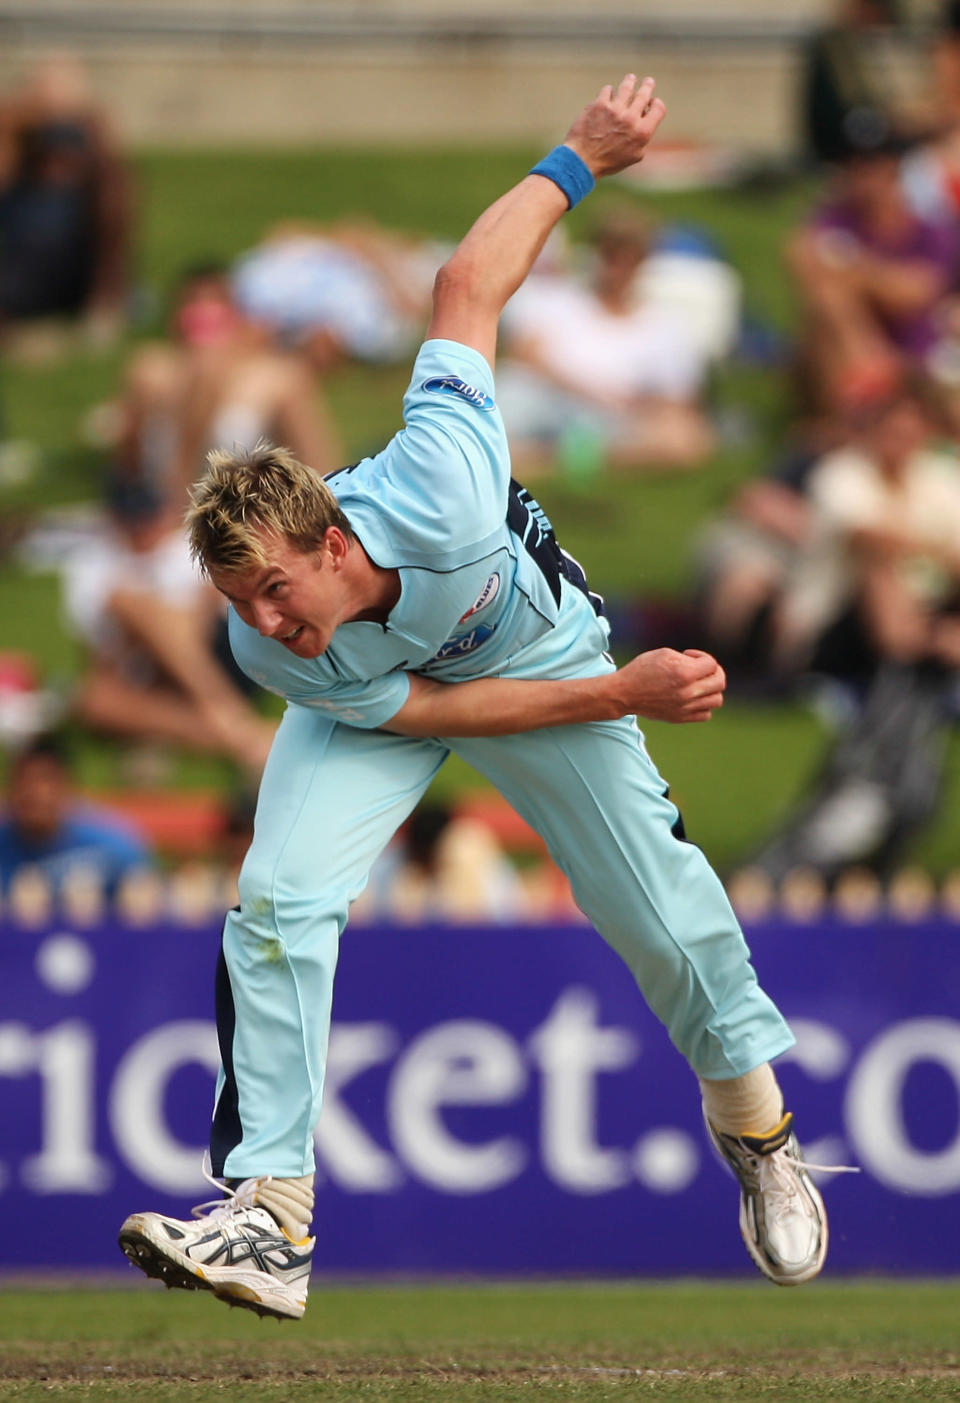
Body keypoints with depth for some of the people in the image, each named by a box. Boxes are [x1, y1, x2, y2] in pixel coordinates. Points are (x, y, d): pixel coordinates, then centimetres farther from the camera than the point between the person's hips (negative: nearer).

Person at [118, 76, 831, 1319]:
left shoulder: (434, 493, -43)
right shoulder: (271, 652, -34)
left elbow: (466, 291, -30)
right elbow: (433, 709, -22)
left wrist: (578, 160, -21)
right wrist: (622, 696, -25)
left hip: (535, 640, 0)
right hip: (380, 692, 0)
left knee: (658, 911, 5)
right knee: (277, 902, -21)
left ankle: (753, 1124, 34)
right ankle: (268, 1219, -19)